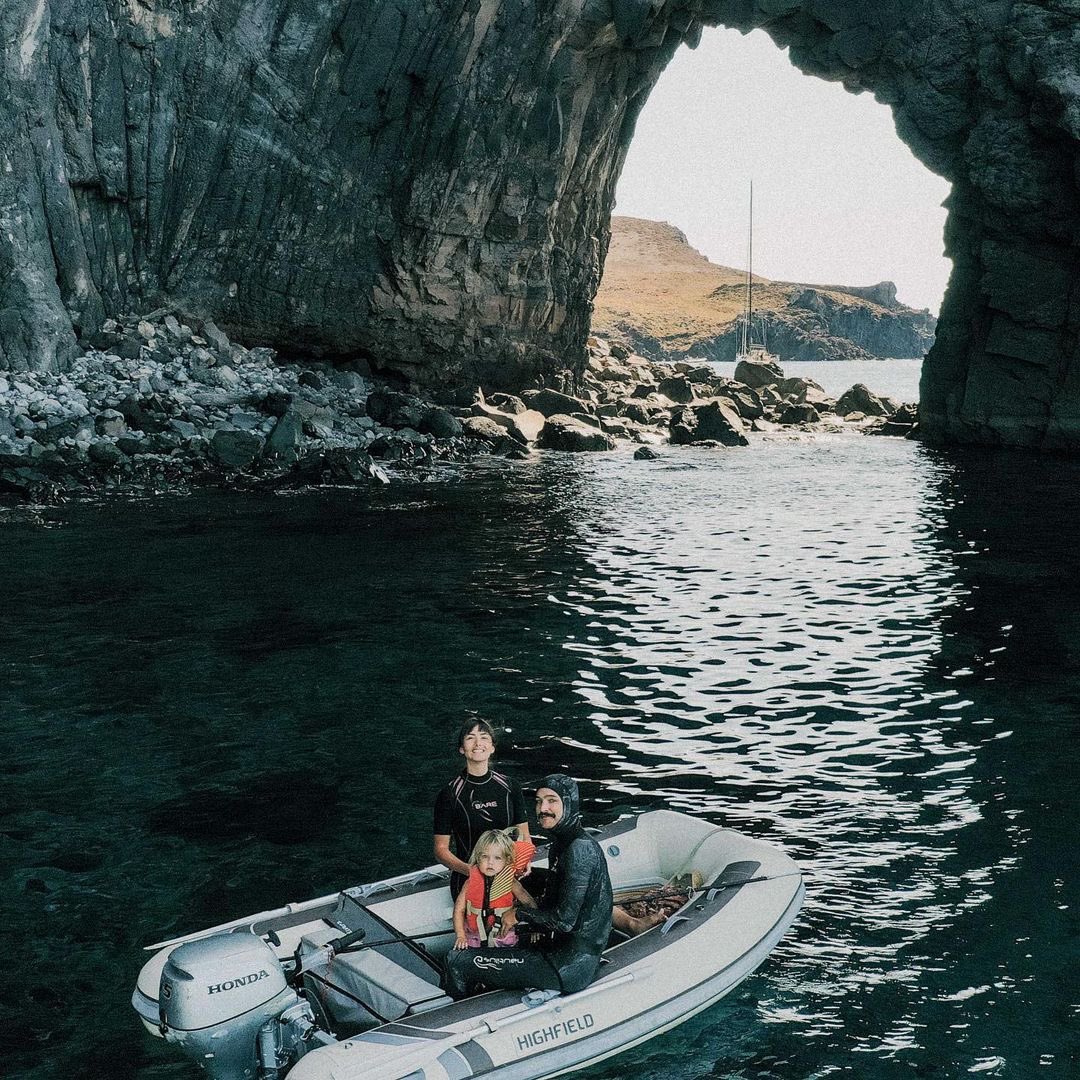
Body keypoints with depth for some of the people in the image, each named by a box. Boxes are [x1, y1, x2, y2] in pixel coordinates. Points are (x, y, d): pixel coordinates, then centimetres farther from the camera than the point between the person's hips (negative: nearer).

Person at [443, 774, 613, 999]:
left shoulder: (580, 849, -19)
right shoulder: (560, 844, 11)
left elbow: (564, 920, -22)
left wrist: (520, 915, -8)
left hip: (570, 966, -10)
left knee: (458, 961, -9)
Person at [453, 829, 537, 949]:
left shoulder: (510, 883, -8)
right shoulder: (471, 882, -6)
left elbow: (530, 904, 3)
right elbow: (459, 909, -3)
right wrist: (460, 936, -11)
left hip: (503, 940, -1)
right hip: (473, 941, 1)